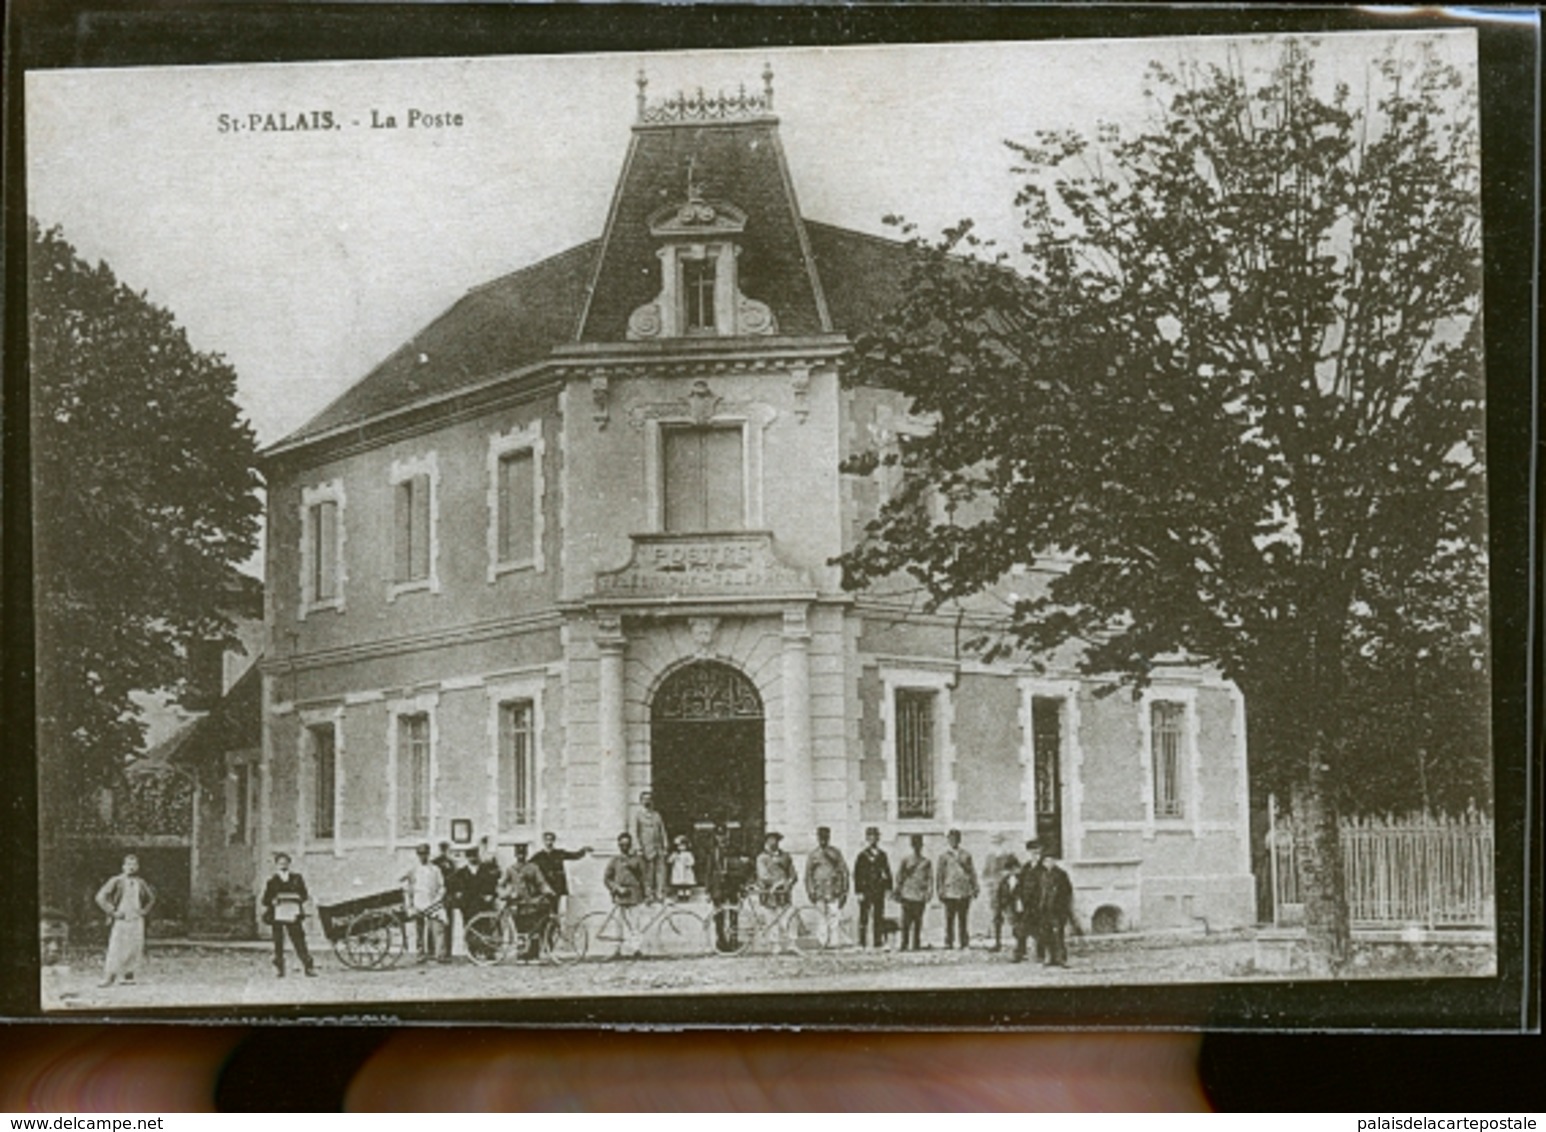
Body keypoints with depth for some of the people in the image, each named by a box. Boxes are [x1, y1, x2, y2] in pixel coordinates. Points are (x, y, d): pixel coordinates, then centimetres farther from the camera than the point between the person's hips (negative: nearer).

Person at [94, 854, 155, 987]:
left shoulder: (141, 883, 10)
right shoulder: (116, 881, -3)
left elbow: (151, 898, 27)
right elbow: (100, 897, -6)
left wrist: (145, 910, 12)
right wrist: (112, 912, -8)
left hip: (137, 921, 4)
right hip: (120, 920, -4)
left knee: (135, 948, 0)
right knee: (116, 948, -10)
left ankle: (129, 976, 9)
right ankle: (109, 977, -10)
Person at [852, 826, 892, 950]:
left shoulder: (882, 855, 11)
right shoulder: (862, 856, 0)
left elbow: (887, 873, 14)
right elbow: (857, 875, -1)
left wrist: (888, 888, 6)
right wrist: (859, 892, -8)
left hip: (879, 892, 3)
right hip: (866, 892, -3)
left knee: (878, 917, 3)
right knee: (864, 917, -3)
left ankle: (878, 941, 7)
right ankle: (862, 942, 0)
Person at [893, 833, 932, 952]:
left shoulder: (926, 862, 8)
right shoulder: (906, 860, 5)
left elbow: (930, 878, 8)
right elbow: (899, 876, 8)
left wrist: (929, 892, -3)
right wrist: (898, 892, 4)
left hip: (920, 896, 1)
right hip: (907, 895, -1)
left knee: (918, 921, 2)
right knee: (906, 921, -5)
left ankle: (916, 944, 8)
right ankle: (904, 944, -1)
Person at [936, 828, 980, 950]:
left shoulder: (965, 855, 11)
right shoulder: (944, 856, 5)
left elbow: (972, 872, 15)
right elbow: (938, 874, 5)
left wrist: (974, 888, 9)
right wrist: (940, 890, -2)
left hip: (965, 892, 2)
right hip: (950, 892, -2)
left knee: (963, 918, 5)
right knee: (950, 918, -4)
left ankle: (964, 942, 9)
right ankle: (949, 943, 0)